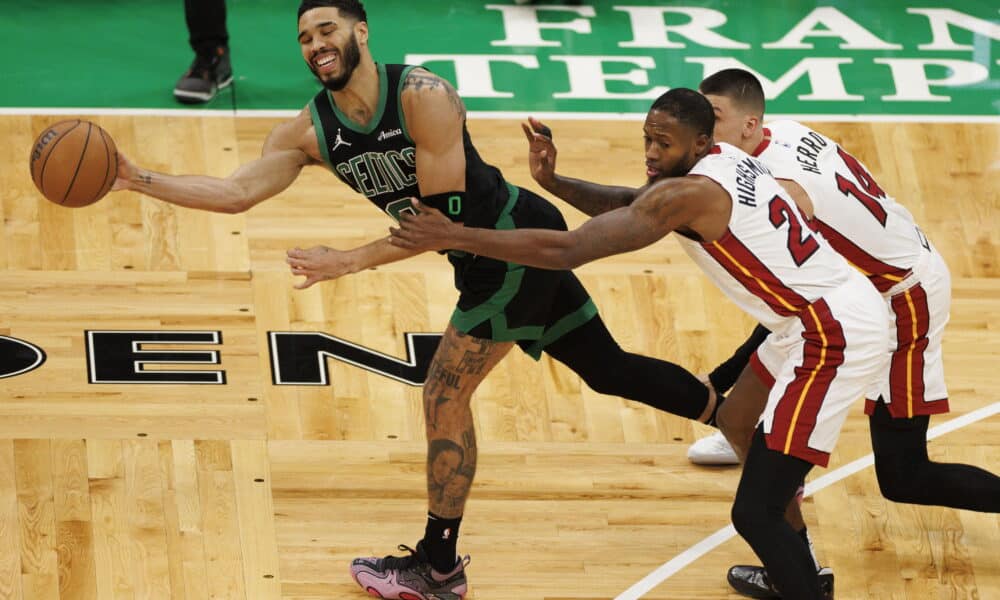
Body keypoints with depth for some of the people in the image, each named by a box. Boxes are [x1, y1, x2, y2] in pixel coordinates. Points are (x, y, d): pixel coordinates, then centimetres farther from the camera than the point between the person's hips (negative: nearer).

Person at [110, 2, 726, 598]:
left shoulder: (423, 97, -26)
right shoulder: (312, 131, -4)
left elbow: (443, 219, -27)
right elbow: (237, 192, -7)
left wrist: (350, 261, -28)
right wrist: (139, 180, -16)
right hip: (487, 258, 8)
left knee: (445, 394, -6)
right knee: (609, 369, 18)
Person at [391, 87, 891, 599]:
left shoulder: (684, 195, -20)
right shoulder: (722, 159, 8)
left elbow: (565, 251, -24)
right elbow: (630, 208, 21)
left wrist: (455, 237, -20)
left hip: (835, 336, -11)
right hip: (831, 313, 11)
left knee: (754, 513, -13)